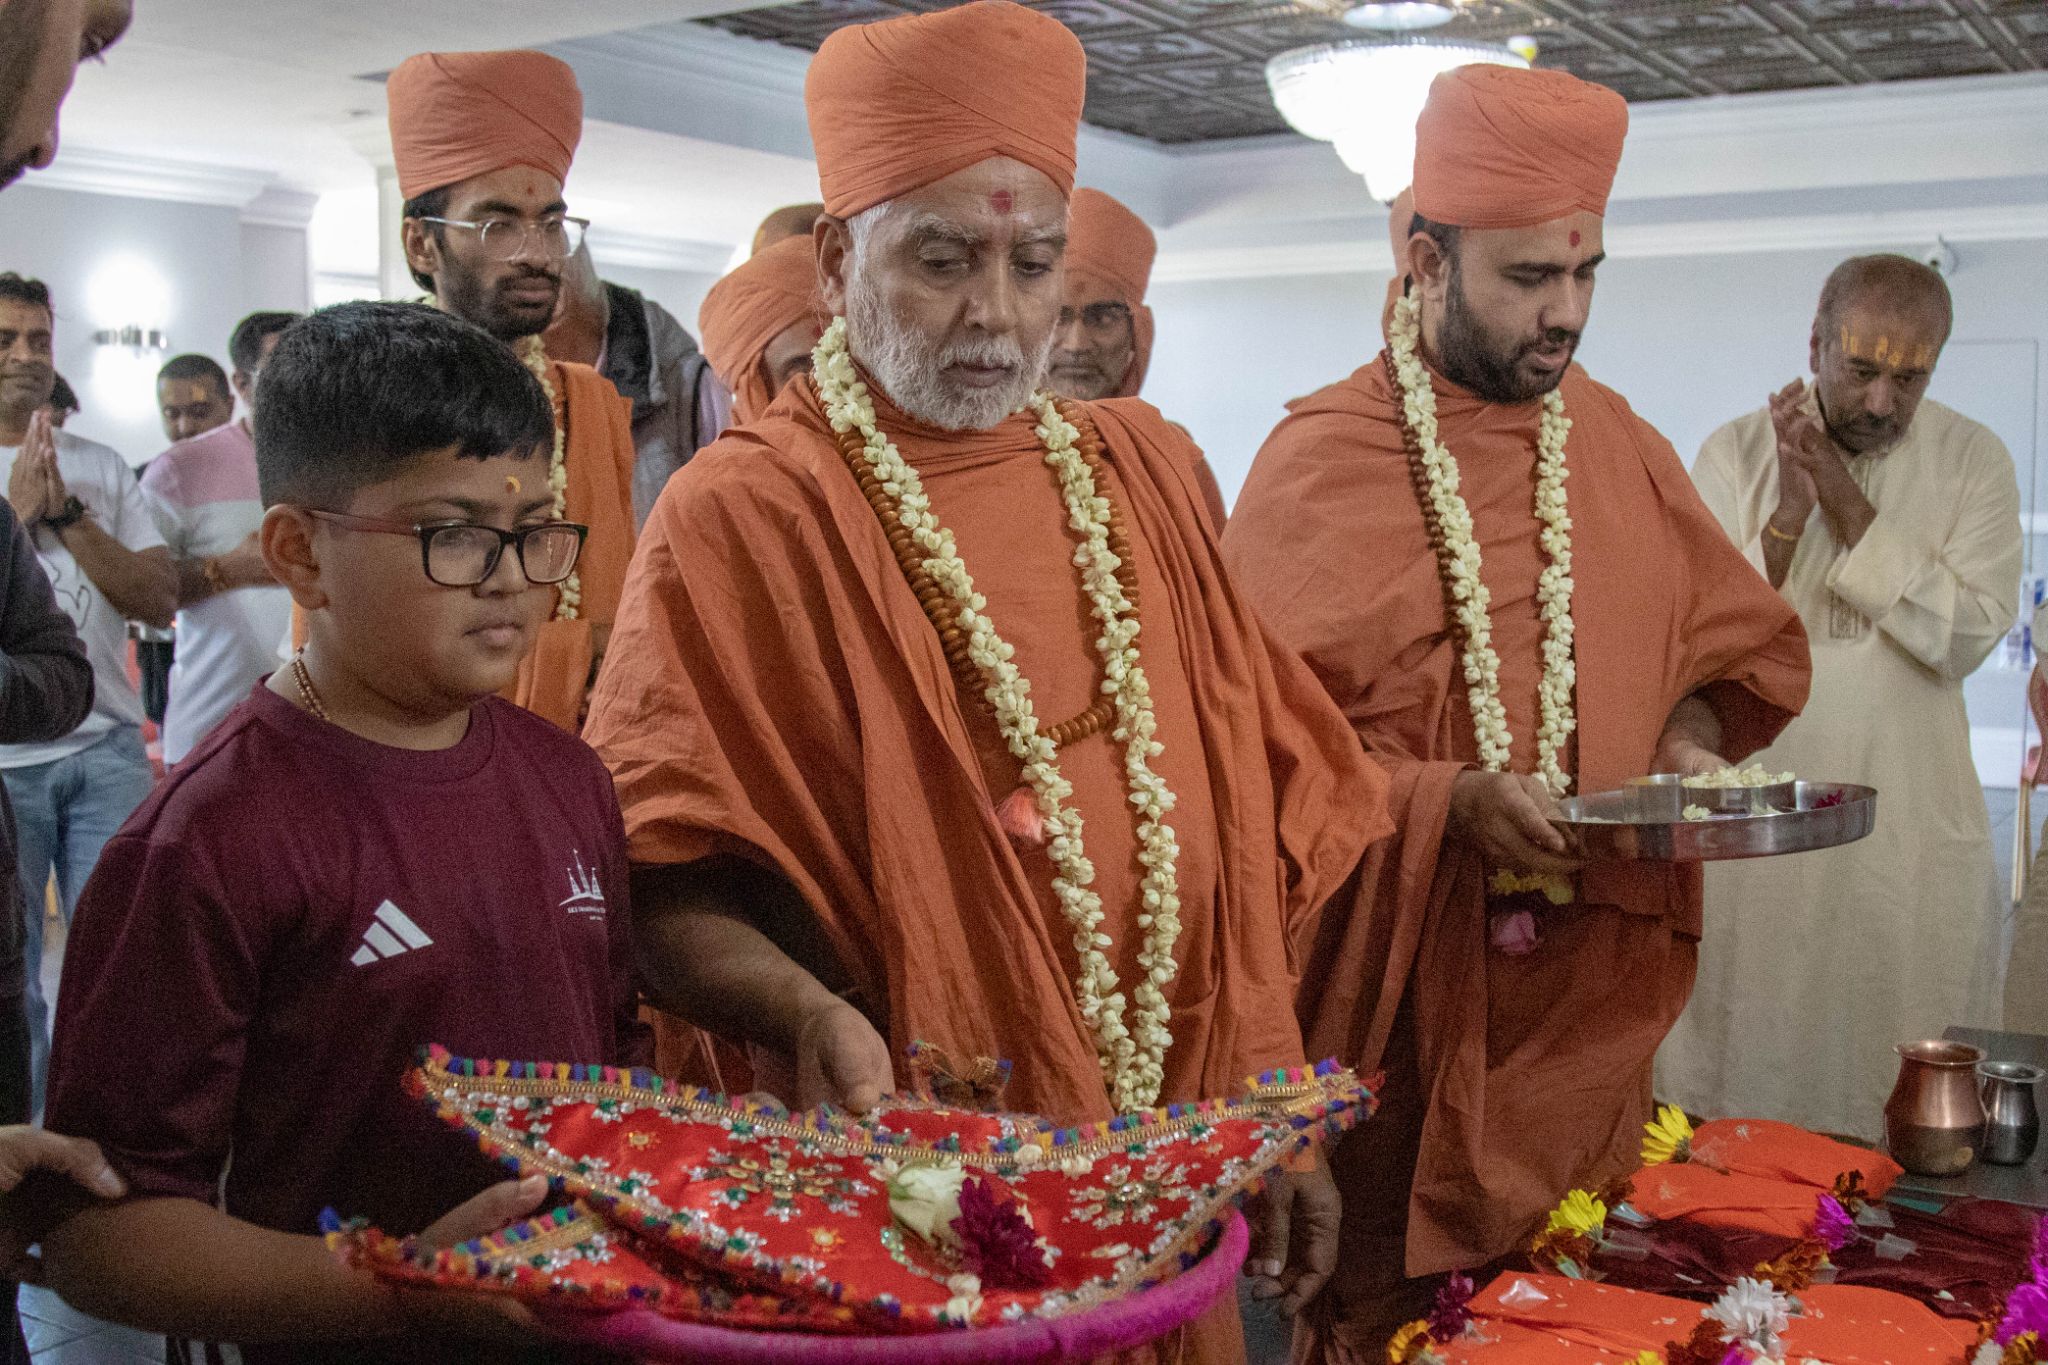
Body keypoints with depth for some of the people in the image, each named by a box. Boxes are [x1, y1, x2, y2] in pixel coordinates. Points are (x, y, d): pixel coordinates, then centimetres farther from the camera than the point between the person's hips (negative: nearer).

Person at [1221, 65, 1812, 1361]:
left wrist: (1691, 735, -5)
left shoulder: (1617, 443, 6)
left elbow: (1738, 638, 16)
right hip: (1401, 981, -4)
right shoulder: (1321, 460, -8)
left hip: (1596, 977, 4)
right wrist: (1447, 800, -23)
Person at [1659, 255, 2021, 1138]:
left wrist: (1851, 511, -16)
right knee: (1742, 1059, 7)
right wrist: (1787, 516, -18)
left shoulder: (1973, 461, 0)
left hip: (1910, 822, 0)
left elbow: (1971, 634, -11)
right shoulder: (1736, 453, 0)